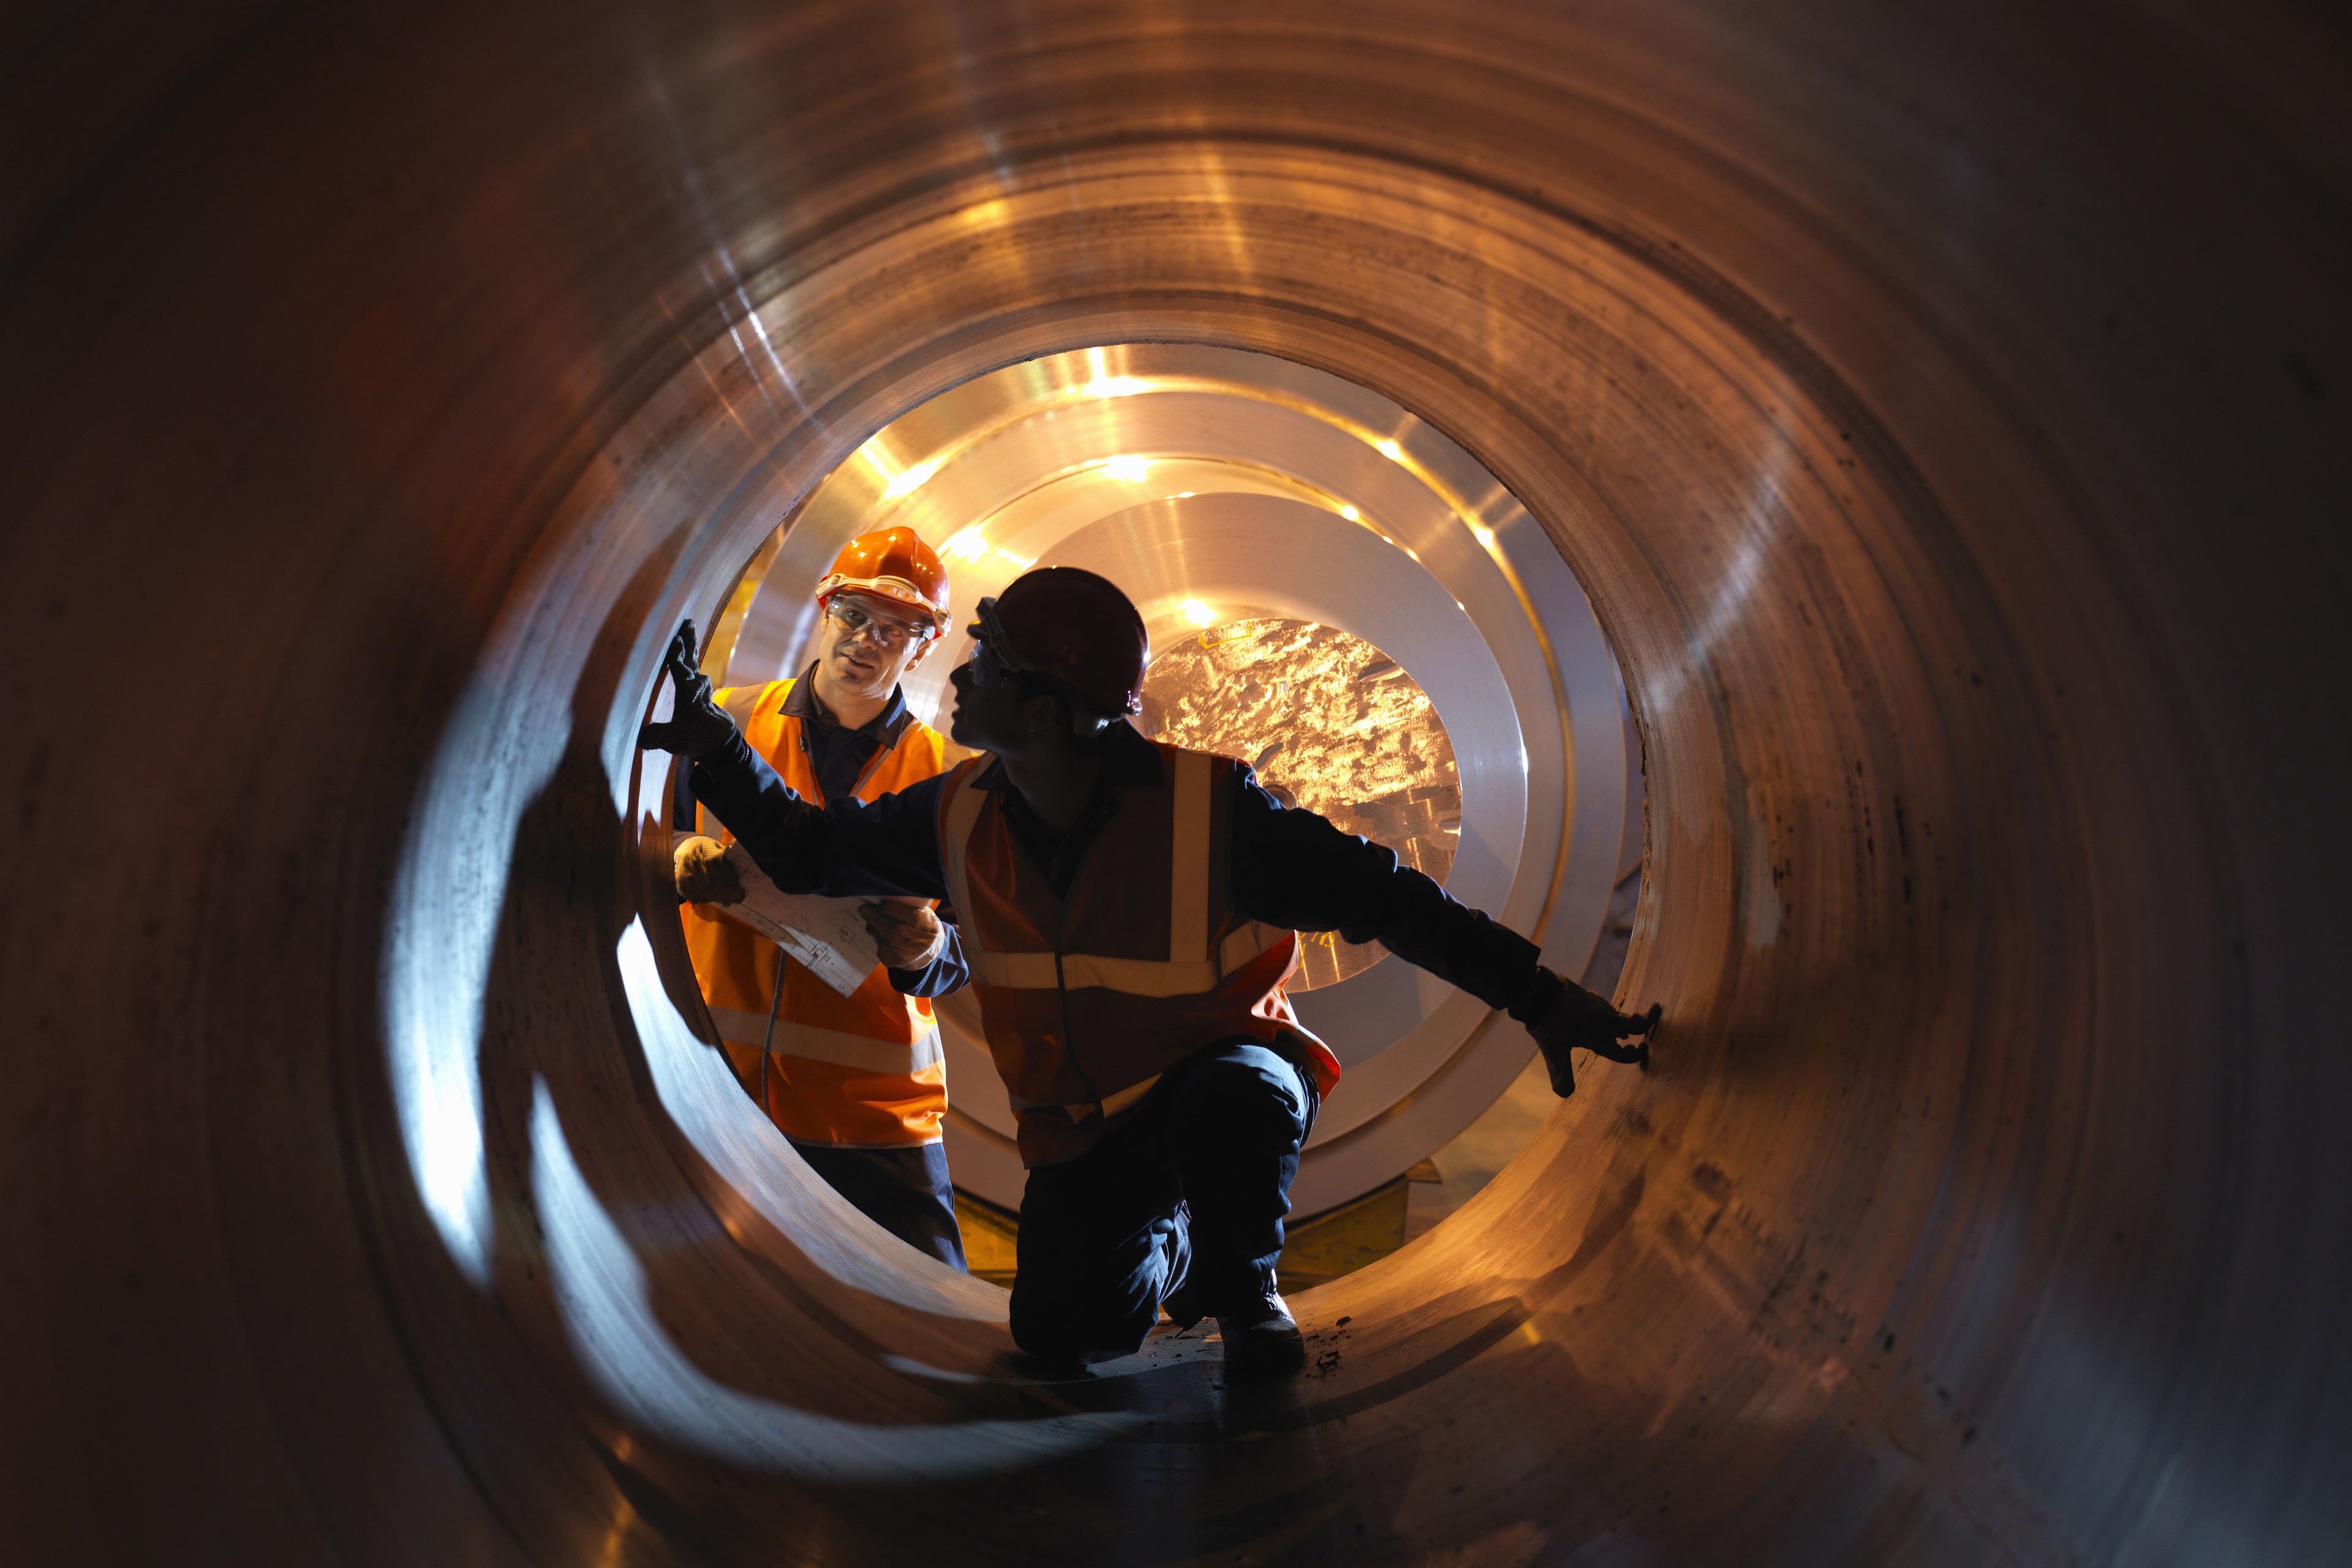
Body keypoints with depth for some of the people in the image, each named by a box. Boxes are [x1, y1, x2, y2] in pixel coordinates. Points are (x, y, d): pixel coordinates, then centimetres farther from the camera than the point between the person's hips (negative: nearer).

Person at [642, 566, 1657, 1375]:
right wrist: (717, 752, -5)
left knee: (1232, 1099, -39)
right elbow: (813, 854, 6)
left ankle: (1245, 1290, -6)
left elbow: (1385, 899, -22)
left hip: (1226, 1069, -4)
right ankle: (1170, 1250, 27)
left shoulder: (1209, 811, -26)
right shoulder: (961, 819, -11)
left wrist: (1536, 998, -26)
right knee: (1063, 1336, -8)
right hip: (1081, 1127, 5)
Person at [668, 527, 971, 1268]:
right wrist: (681, 866, -10)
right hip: (713, 1088, 1)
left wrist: (925, 952, -19)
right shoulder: (727, 720, 5)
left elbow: (956, 965, 4)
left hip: (876, 1115, 0)